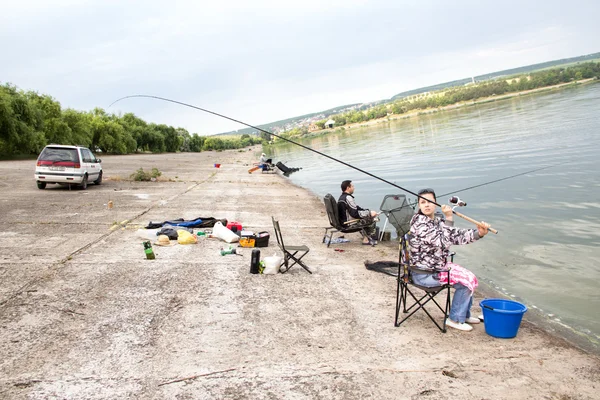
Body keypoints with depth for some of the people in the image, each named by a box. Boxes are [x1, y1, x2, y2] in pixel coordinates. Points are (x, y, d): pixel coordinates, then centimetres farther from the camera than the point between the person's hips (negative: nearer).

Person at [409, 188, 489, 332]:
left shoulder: (437, 221, 7)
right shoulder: (419, 223, -23)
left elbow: (457, 235, 5)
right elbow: (443, 243, -29)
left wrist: (478, 233, -11)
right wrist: (449, 219, -29)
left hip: (439, 266, 10)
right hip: (424, 274, -10)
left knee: (470, 277, 15)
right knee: (466, 280, -10)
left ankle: (465, 315, 31)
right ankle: (455, 319, 5)